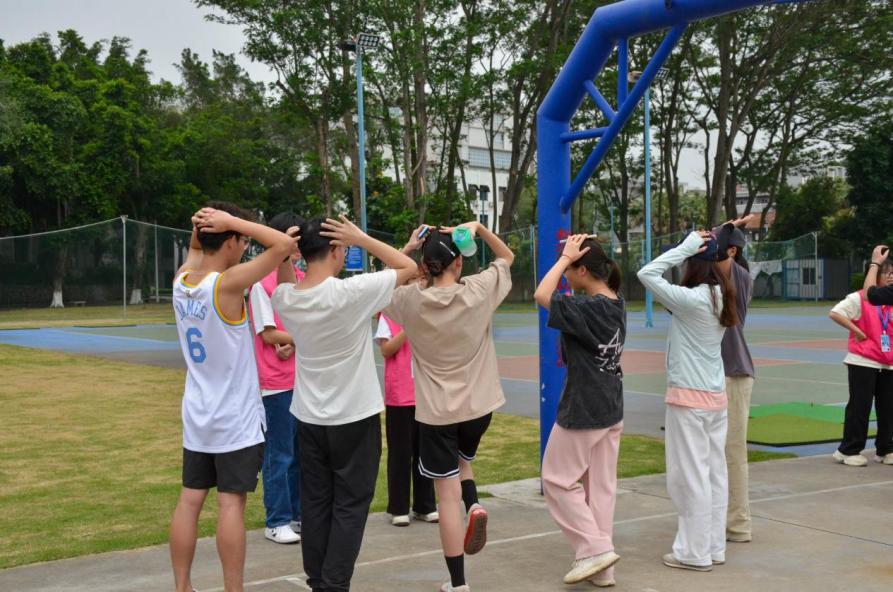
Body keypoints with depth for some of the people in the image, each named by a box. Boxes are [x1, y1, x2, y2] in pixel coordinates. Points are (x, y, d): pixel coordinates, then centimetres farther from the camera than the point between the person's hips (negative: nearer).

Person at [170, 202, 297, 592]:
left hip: (197, 415, 7)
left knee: (190, 500, 9)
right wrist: (232, 221, -15)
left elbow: (195, 252, 26)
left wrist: (199, 229, 4)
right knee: (231, 504, -3)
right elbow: (286, 245, -20)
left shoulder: (181, 282, 2)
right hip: (236, 417, -7)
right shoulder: (228, 283, -18)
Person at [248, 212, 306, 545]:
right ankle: (277, 522, 9)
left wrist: (293, 342, -10)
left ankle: (299, 514, 23)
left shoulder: (304, 280, 11)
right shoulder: (262, 282, -8)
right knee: (280, 455, 0)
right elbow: (268, 334, -11)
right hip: (277, 383, -6)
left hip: (306, 380, 6)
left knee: (302, 452, 12)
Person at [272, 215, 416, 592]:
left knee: (315, 502, 12)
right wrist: (361, 239, -11)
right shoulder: (351, 292, -19)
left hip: (309, 418, 5)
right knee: (350, 506, 3)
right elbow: (409, 267, -9)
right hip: (355, 417, -5)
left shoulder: (286, 299, -4)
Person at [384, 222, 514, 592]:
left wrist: (407, 248, 6)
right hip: (479, 405, 2)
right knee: (461, 459, 32)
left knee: (448, 495, 2)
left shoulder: (412, 301, -9)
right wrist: (478, 228, 3)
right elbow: (507, 257, 11)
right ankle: (475, 506, 3)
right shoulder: (479, 291, -8)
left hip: (436, 412, -2)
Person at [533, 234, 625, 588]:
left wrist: (565, 257, -15)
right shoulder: (617, 305, 5)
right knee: (601, 486, 11)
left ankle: (594, 548, 2)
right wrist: (570, 259, 6)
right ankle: (602, 569, 16)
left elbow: (541, 296, -24)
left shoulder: (586, 309, -21)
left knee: (557, 480, 6)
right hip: (611, 411, 9)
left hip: (581, 411, -9)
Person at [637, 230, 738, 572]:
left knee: (690, 475, 0)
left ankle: (695, 553, 7)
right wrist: (709, 248, 9)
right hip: (716, 395, 8)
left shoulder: (691, 299, -18)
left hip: (690, 397, -8)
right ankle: (714, 548, 19)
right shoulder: (721, 298, 5)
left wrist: (685, 247, -15)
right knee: (714, 473, 12)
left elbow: (646, 274, -17)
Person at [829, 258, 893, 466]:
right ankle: (849, 451, 6)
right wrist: (856, 331, -16)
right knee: (860, 406, -2)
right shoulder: (859, 298, -8)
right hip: (862, 362, -6)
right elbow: (834, 313, -18)